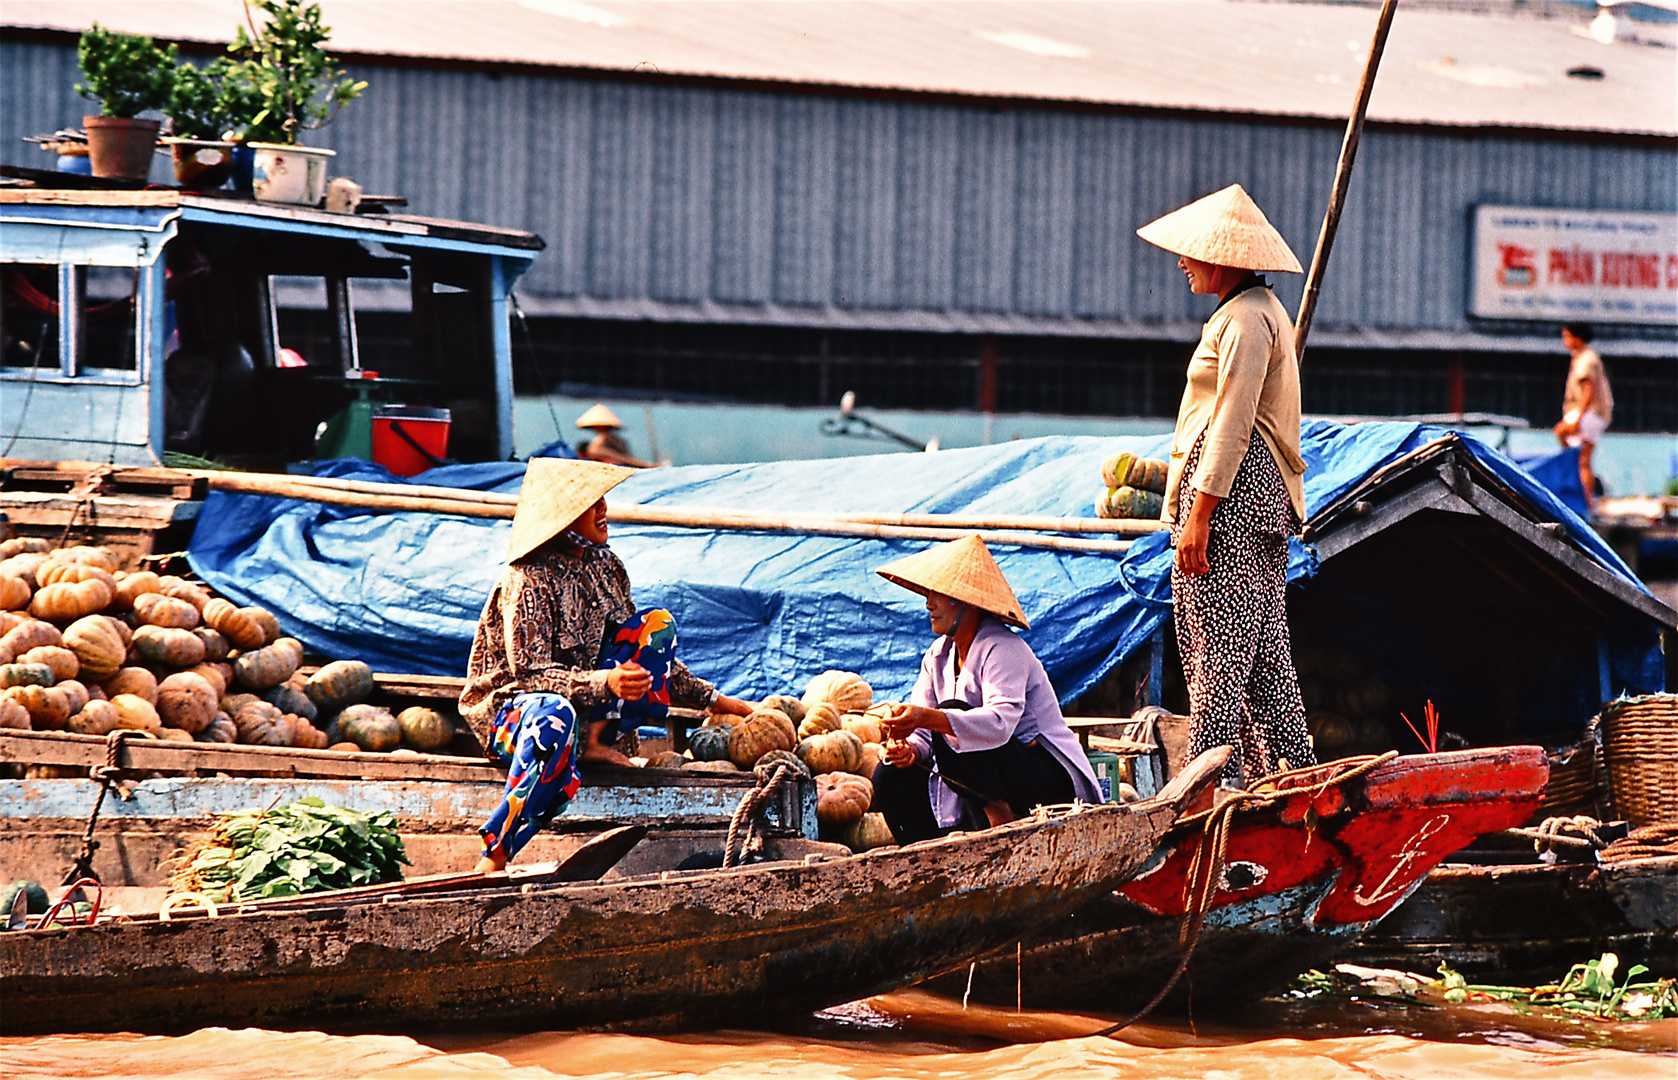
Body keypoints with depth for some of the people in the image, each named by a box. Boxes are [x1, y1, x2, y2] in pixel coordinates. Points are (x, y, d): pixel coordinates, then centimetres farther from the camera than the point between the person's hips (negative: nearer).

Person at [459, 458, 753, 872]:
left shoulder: (605, 566, 6)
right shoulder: (529, 580, -17)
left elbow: (644, 655, 15)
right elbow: (530, 673, -25)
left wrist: (714, 700, 12)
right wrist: (603, 683, -40)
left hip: (589, 707, 7)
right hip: (510, 709, -7)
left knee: (658, 623, -5)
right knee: (555, 716, -44)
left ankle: (593, 741, -15)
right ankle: (494, 856, -44)